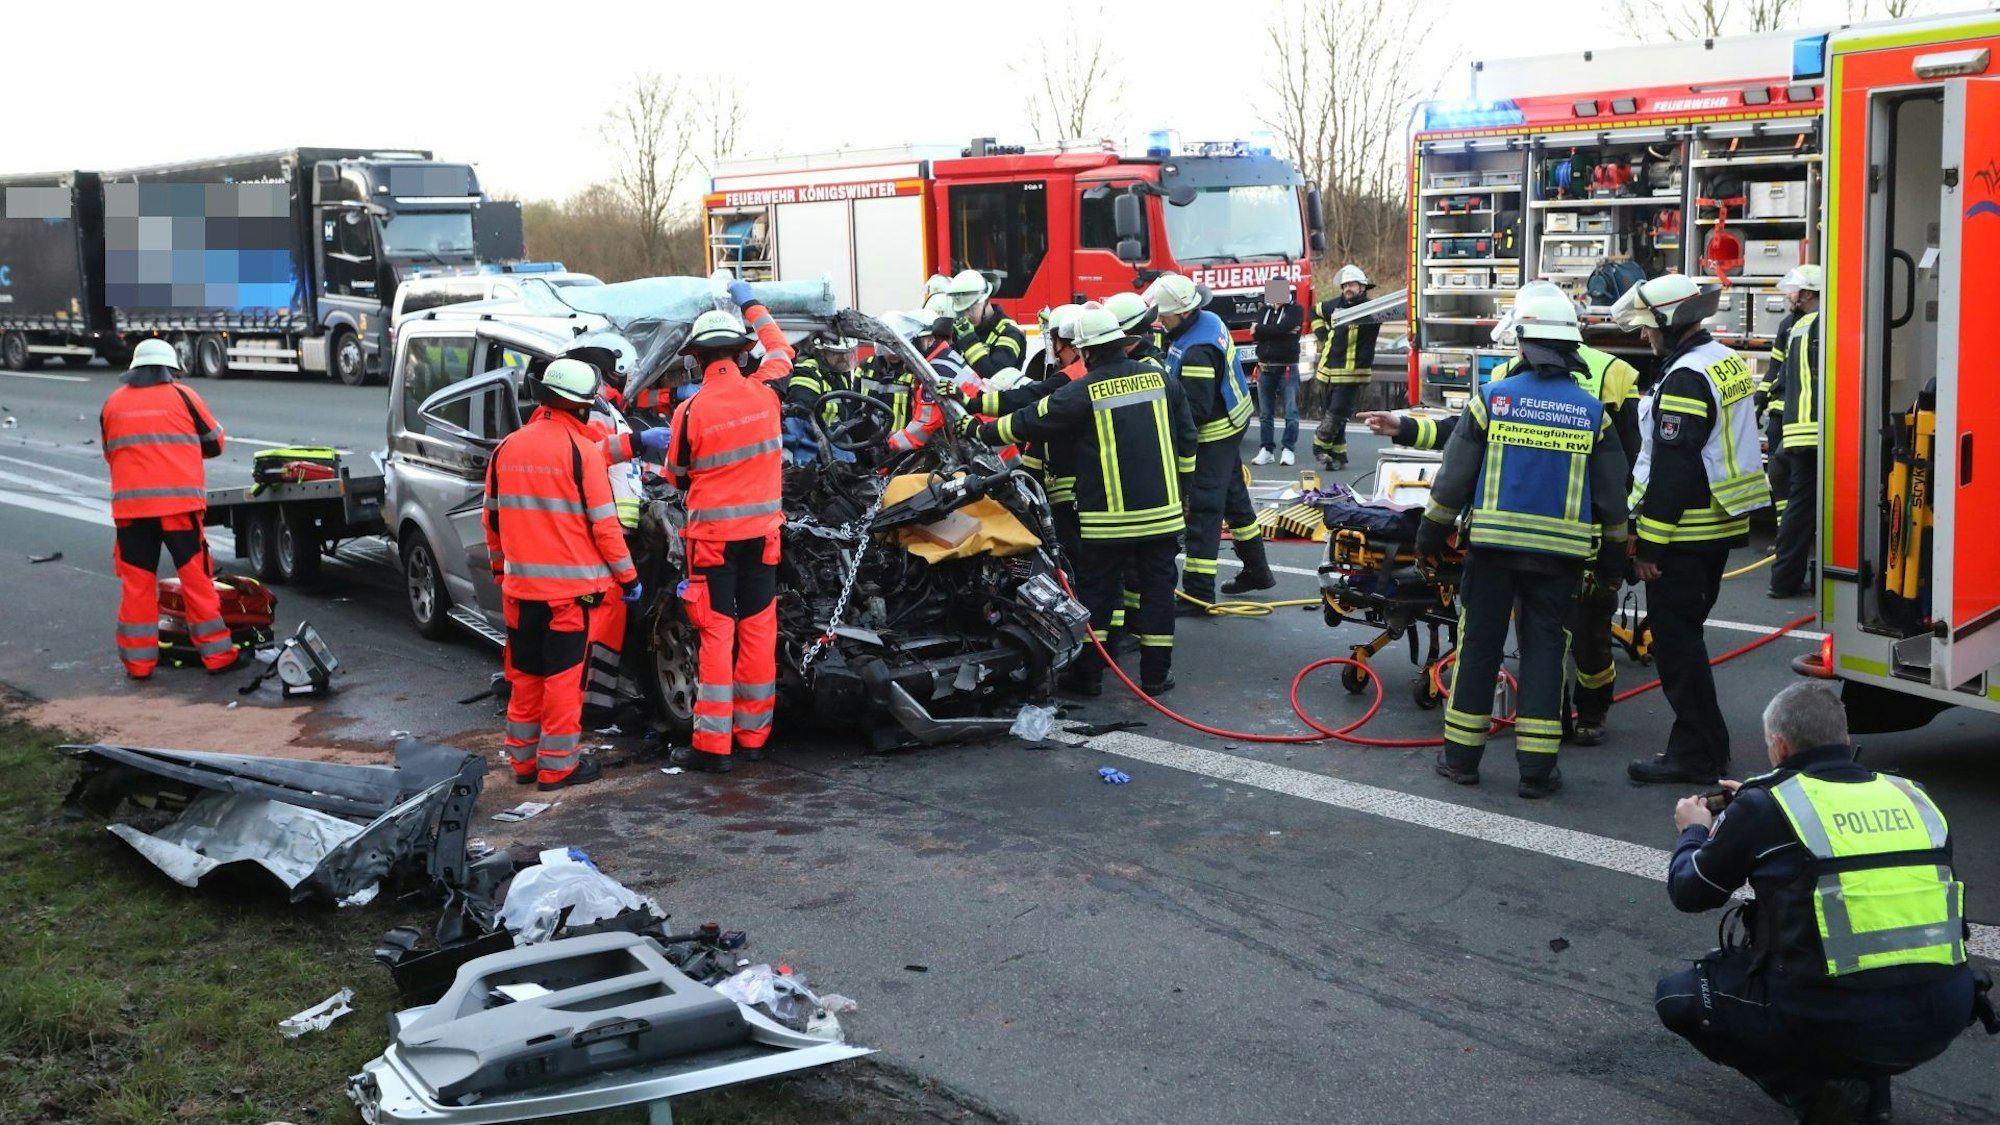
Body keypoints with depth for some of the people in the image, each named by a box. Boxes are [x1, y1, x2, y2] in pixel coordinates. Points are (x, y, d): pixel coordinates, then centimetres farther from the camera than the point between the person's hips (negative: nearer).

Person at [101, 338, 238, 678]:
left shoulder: (113, 403, 9)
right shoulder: (182, 396, 1)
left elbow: (109, 452, 17)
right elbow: (214, 442, 9)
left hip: (130, 504, 2)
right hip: (178, 501, -2)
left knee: (136, 581, 8)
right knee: (196, 577, 3)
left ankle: (138, 659, 10)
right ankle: (217, 653, 6)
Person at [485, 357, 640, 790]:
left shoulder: (506, 449, 4)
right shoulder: (582, 451, -13)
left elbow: (492, 518, 12)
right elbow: (604, 525, -11)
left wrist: (500, 567, 26)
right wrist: (628, 576, -1)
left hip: (519, 586, 5)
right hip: (571, 586, -5)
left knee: (525, 674, 16)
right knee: (564, 676, 3)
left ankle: (524, 758, 24)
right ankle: (557, 765, 8)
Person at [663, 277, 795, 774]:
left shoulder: (690, 411, -12)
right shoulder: (764, 391, -4)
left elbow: (677, 475, 1)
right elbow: (780, 348, 19)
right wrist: (750, 304, 32)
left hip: (712, 532, -3)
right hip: (762, 529, 3)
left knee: (716, 635, -1)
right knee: (758, 631, 9)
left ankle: (713, 743, 0)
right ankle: (754, 734, 16)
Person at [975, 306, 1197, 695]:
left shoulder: (1082, 393, -10)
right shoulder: (1160, 379, 4)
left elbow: (1027, 423, -2)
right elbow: (1187, 441, 11)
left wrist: (980, 432, 12)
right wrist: (1179, 487, 22)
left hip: (1109, 517, -3)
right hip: (1162, 512, 3)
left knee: (1095, 591, 8)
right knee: (1157, 587, 9)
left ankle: (1087, 673, 13)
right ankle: (1155, 674, 11)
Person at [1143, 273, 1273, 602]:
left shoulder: (1197, 352, -30)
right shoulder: (1207, 320, 1)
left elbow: (1196, 411, -30)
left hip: (1213, 436, -11)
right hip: (1230, 423, 11)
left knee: (1203, 508, -7)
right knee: (1233, 495, 21)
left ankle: (1198, 592, -5)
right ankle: (1256, 570, 35)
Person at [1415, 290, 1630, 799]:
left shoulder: (1493, 398, -5)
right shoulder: (1592, 411, 1)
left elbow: (1454, 475, -2)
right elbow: (1611, 494, 6)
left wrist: (1432, 531, 8)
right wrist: (1613, 552, 17)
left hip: (1492, 544, -1)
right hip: (1559, 553, 1)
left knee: (1479, 643, 8)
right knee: (1545, 651, 6)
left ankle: (1461, 755, 14)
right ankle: (1536, 767, 6)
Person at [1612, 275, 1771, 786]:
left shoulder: (1686, 377, -19)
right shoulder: (1728, 362, 13)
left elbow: (1671, 468, -23)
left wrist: (1649, 543, -19)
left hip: (1684, 534, -10)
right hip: (1722, 527, 10)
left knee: (1675, 639, -4)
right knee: (1685, 633, 18)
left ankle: (1695, 752, 0)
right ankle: (1707, 744, 25)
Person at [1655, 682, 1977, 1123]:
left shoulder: (1765, 806, -3)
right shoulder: (1911, 796, 11)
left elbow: (1689, 893, 11)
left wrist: (1693, 833, 33)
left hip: (1840, 1021, -5)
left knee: (1678, 997, 17)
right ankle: (1867, 1084, 19)